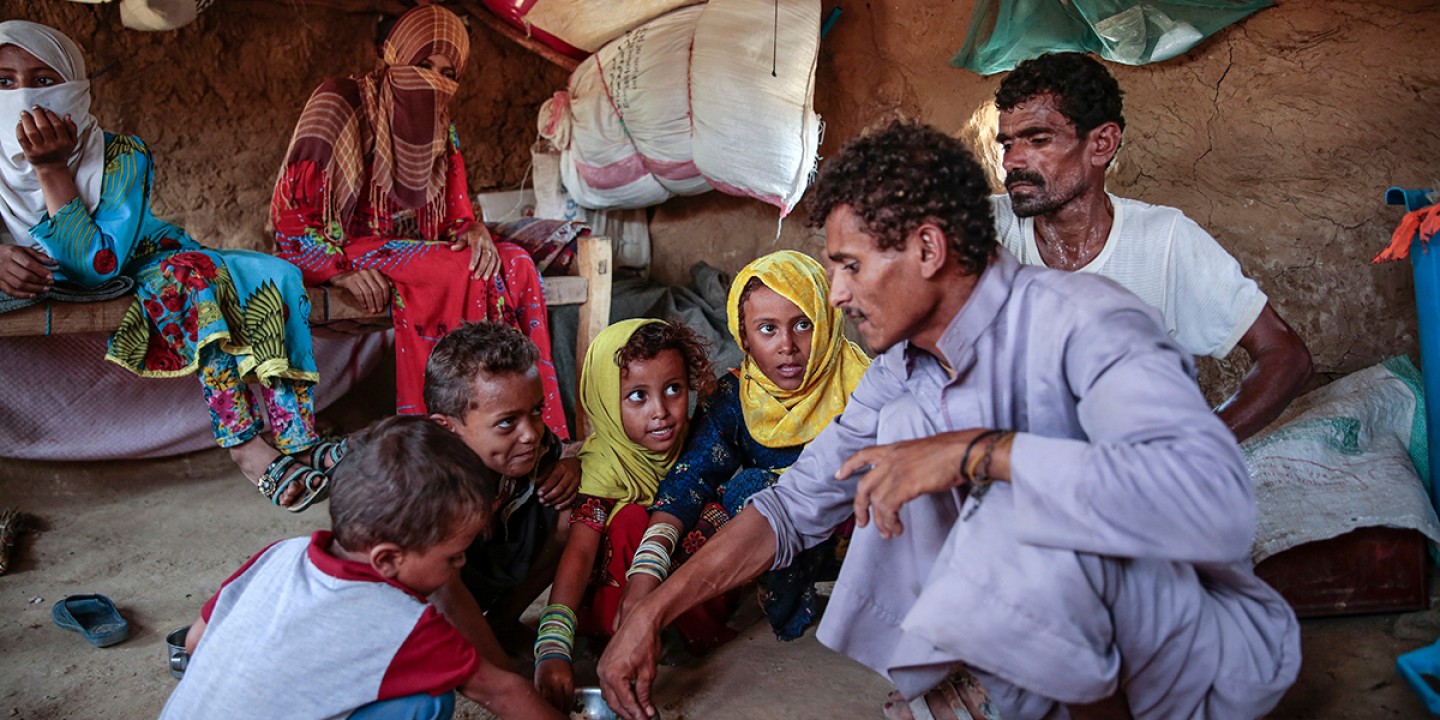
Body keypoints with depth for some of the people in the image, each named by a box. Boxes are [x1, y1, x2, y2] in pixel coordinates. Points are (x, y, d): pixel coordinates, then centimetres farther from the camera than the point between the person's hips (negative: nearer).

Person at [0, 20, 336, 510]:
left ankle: (297, 439, -34)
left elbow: (100, 264, -27)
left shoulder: (122, 157, -18)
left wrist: (52, 169, -33)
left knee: (267, 276, -26)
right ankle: (247, 446, -38)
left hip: (147, 268, 2)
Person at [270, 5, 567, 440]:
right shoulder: (340, 103, -7)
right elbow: (289, 210, -10)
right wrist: (345, 270, -23)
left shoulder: (441, 129, 13)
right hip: (345, 253, -6)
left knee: (515, 266, -19)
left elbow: (456, 213, 14)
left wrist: (473, 230, -11)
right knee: (458, 274, -30)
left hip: (415, 253, 6)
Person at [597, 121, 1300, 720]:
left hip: (1214, 655, -6)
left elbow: (1214, 502, -42)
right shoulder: (904, 370, 0)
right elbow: (796, 504, 6)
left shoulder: (1078, 320, -25)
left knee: (1019, 523, -35)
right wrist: (650, 613, 1)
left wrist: (976, 450, -35)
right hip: (1064, 641, 6)